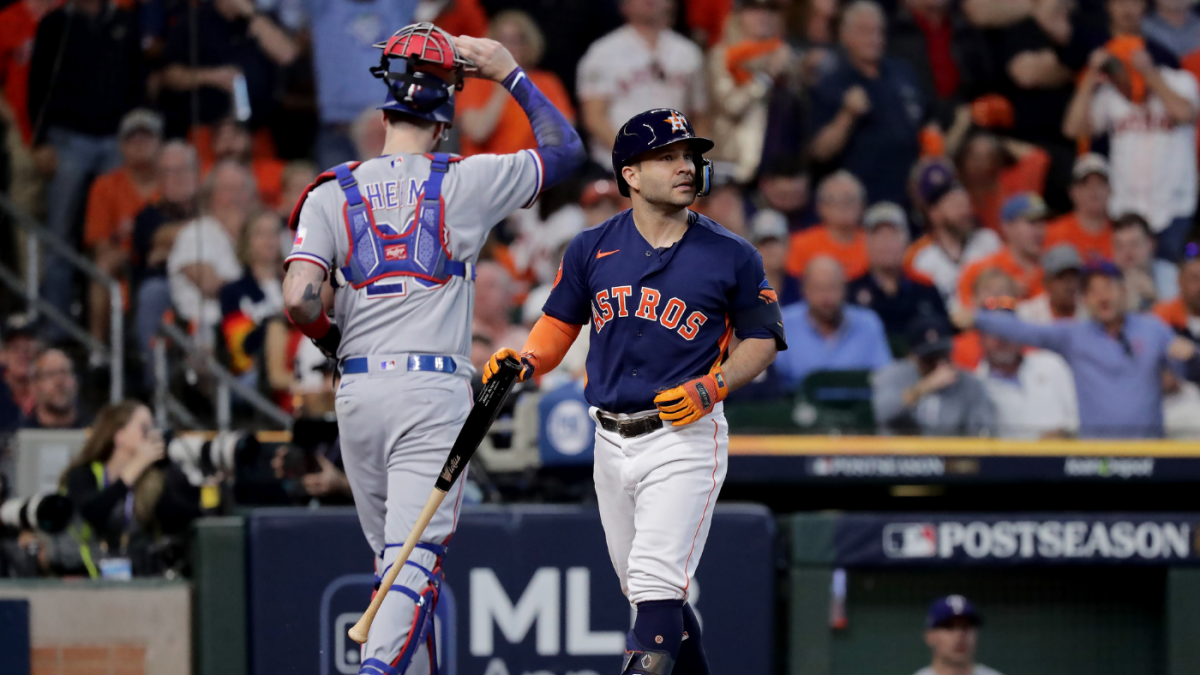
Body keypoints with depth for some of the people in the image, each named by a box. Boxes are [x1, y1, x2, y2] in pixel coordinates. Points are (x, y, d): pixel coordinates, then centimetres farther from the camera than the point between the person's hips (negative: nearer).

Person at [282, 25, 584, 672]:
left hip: (358, 393, 3)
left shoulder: (332, 194, 3)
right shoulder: (466, 182, 0)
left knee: (393, 558, 17)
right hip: (435, 390, -3)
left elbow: (299, 301, -8)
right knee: (416, 557, -10)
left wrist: (334, 340, 13)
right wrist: (511, 74, 19)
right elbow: (565, 149, 13)